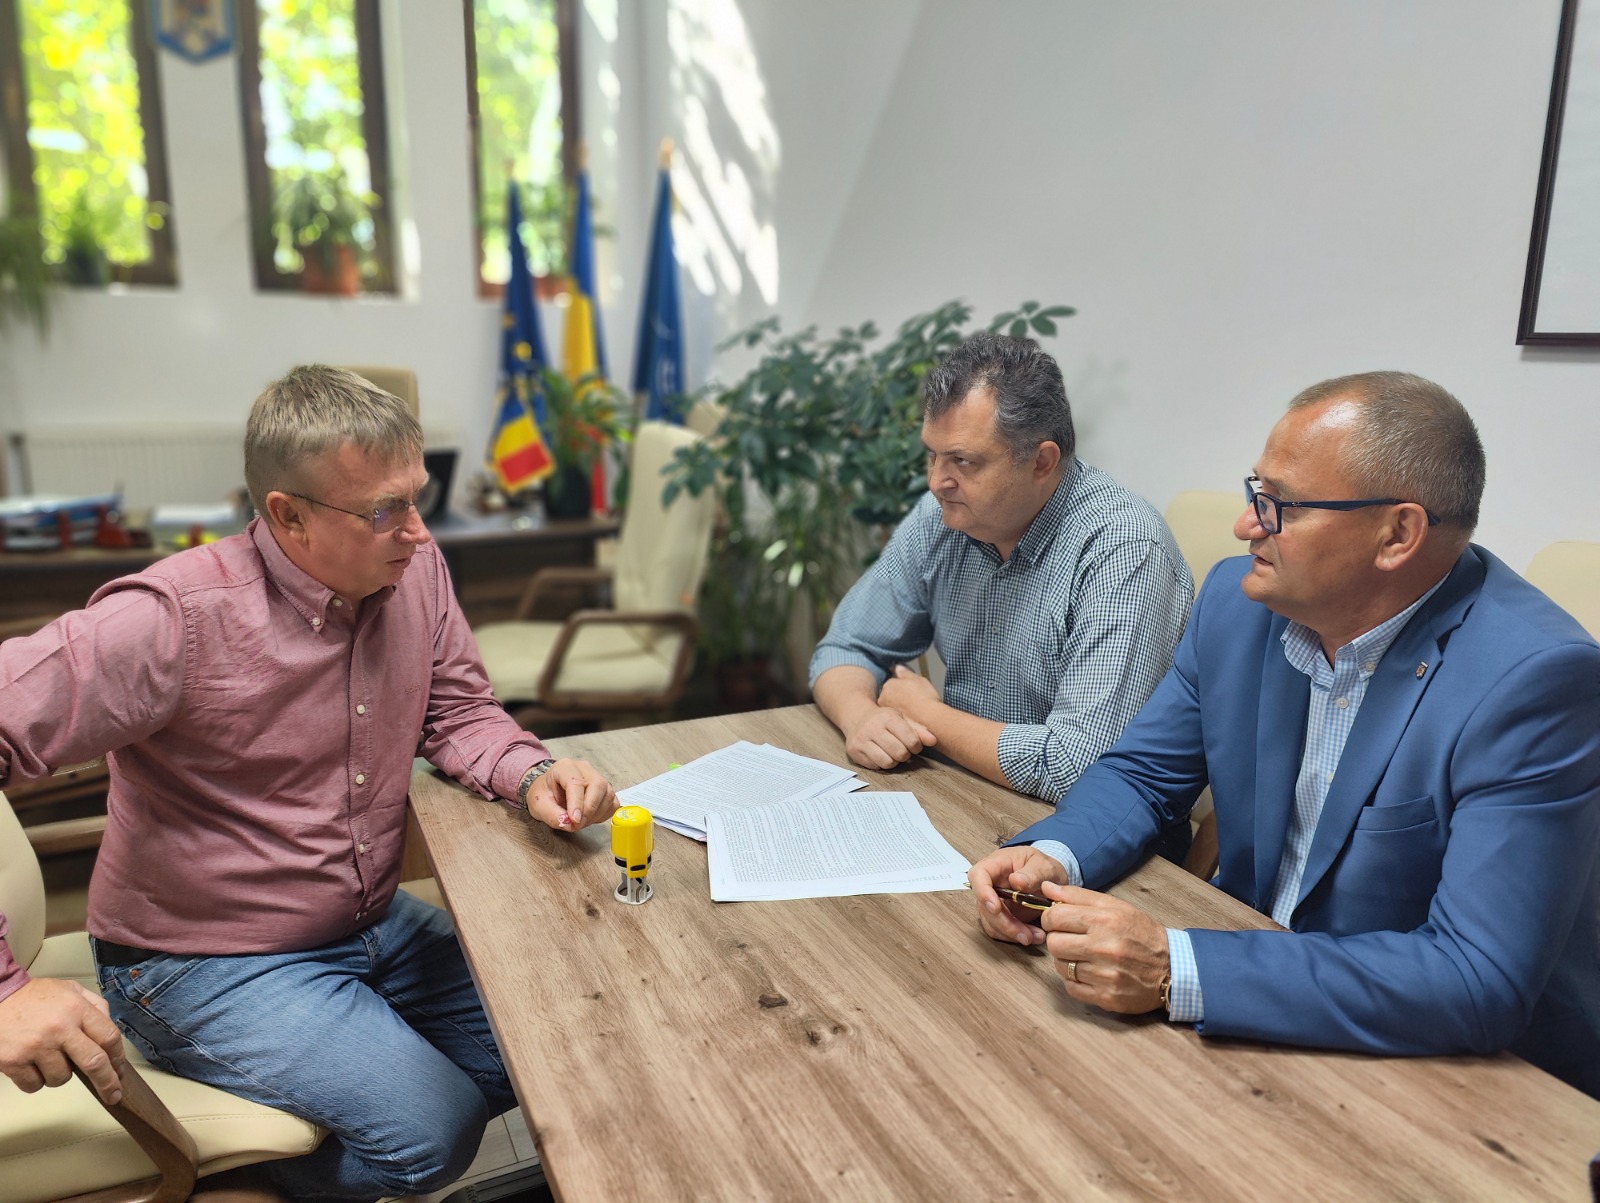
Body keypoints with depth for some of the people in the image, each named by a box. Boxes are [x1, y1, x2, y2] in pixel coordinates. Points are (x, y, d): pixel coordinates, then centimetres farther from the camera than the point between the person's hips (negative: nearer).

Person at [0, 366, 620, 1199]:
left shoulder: (414, 569, -7)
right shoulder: (178, 619, -27)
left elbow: (457, 712, 2)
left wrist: (532, 775, -19)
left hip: (375, 926, 7)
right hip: (207, 965, -7)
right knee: (433, 1128, -21)